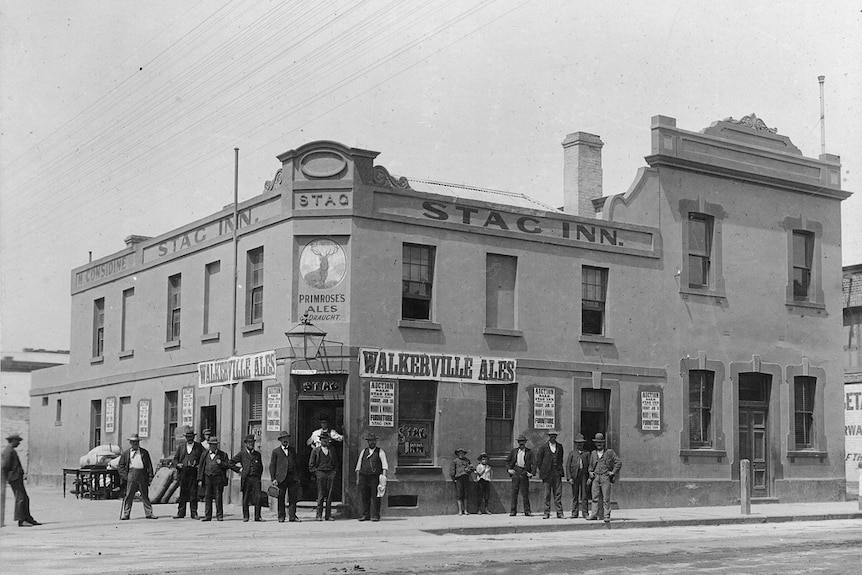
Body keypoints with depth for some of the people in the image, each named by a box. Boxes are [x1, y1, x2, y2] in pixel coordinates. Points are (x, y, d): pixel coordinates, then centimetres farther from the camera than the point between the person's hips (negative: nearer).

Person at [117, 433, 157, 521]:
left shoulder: (144, 452, 14)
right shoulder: (126, 453, 12)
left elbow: (149, 465, 11)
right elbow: (120, 465, 12)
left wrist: (150, 476, 2)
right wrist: (124, 475, -1)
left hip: (142, 475, 1)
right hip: (131, 474, -1)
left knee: (145, 495, 4)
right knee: (128, 495, -2)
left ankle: (149, 513, 8)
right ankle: (125, 514, 3)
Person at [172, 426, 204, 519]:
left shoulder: (199, 447, 9)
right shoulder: (181, 447, 17)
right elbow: (175, 458, 18)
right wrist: (177, 464, -2)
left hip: (194, 472, -2)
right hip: (183, 472, 2)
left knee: (193, 492, -3)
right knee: (183, 492, 3)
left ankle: (194, 513, 1)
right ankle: (181, 512, 7)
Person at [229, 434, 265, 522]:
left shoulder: (257, 454, 16)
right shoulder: (242, 454, 7)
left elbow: (261, 467, 25)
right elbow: (230, 463, 8)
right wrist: (239, 470, 3)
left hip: (256, 478, 2)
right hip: (246, 478, -2)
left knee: (258, 497, -8)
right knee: (245, 498, 1)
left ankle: (257, 516, -2)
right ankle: (245, 517, 10)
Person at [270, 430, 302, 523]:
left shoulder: (293, 451, 18)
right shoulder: (276, 451, 7)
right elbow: (272, 466, 4)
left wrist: (298, 477, 12)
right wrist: (273, 479, -6)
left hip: (292, 477, 3)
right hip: (281, 478, -3)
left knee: (293, 498, -1)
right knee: (281, 498, -1)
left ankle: (292, 516, 4)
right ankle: (281, 517, 6)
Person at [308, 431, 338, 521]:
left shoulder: (332, 450, 16)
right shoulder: (315, 450, 6)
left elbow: (336, 463, 22)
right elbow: (311, 465, 6)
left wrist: (334, 472, 9)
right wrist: (316, 473, -4)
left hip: (331, 474, 3)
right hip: (320, 473, -3)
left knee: (329, 495, 0)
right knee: (321, 495, -6)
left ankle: (328, 515, 3)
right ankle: (319, 515, -2)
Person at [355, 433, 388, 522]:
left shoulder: (380, 452, 5)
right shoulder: (363, 451, 16)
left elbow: (384, 464, -4)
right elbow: (358, 465, 16)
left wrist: (384, 476, -18)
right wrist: (357, 478, 11)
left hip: (375, 477, -3)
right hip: (364, 477, 3)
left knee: (375, 497, -5)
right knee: (364, 497, 3)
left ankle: (375, 515, -1)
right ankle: (365, 515, 9)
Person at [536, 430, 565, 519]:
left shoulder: (560, 447, 10)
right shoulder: (543, 448, 0)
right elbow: (538, 461, 4)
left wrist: (559, 468, 12)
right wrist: (542, 471, 1)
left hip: (557, 473, 2)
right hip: (547, 474, -2)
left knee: (558, 494, 0)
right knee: (546, 494, 1)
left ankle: (559, 513, 3)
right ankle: (547, 513, 6)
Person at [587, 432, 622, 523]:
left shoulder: (609, 452, 4)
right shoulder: (593, 453, 16)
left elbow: (618, 462, 4)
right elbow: (591, 465, 27)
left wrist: (613, 472, -3)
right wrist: (590, 472, 8)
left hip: (605, 477, -3)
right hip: (596, 477, 3)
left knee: (606, 498, -4)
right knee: (595, 497, -1)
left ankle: (607, 516, -2)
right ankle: (594, 515, 1)